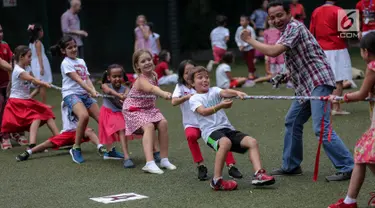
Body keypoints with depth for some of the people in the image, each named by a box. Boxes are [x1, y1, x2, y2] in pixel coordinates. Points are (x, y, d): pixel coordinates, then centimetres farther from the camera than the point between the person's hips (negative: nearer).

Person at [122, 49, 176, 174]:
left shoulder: (154, 75, -1)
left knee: (163, 123, -14)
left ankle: (164, 160, -5)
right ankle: (150, 163, -38)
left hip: (149, 108, 7)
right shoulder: (141, 80, -27)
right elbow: (151, 88, -51)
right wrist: (164, 94, -68)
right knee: (149, 126, -30)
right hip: (134, 110, -7)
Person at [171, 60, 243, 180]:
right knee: (191, 135, -34)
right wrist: (186, 97, -33)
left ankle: (231, 166, -15)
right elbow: (174, 102, -15)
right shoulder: (180, 87, 3)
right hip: (191, 124, -1)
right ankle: (201, 166, -19)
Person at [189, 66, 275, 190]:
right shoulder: (194, 99, 6)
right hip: (211, 131, -5)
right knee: (225, 142, -37)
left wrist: (237, 93, -29)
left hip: (227, 128, 5)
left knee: (252, 141, -15)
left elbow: (224, 92, -6)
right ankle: (217, 180, -33)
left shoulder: (214, 90, 17)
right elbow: (203, 111, -16)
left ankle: (258, 174, -24)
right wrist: (220, 106, -32)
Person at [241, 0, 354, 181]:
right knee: (292, 123, 16)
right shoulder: (287, 30, 20)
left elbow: (273, 51, -21)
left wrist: (250, 40, -9)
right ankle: (291, 166, 27)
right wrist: (288, 75, 13)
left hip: (318, 81, -11)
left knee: (321, 129, -17)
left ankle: (348, 168, -15)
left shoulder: (294, 27, -11)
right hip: (307, 85, 11)